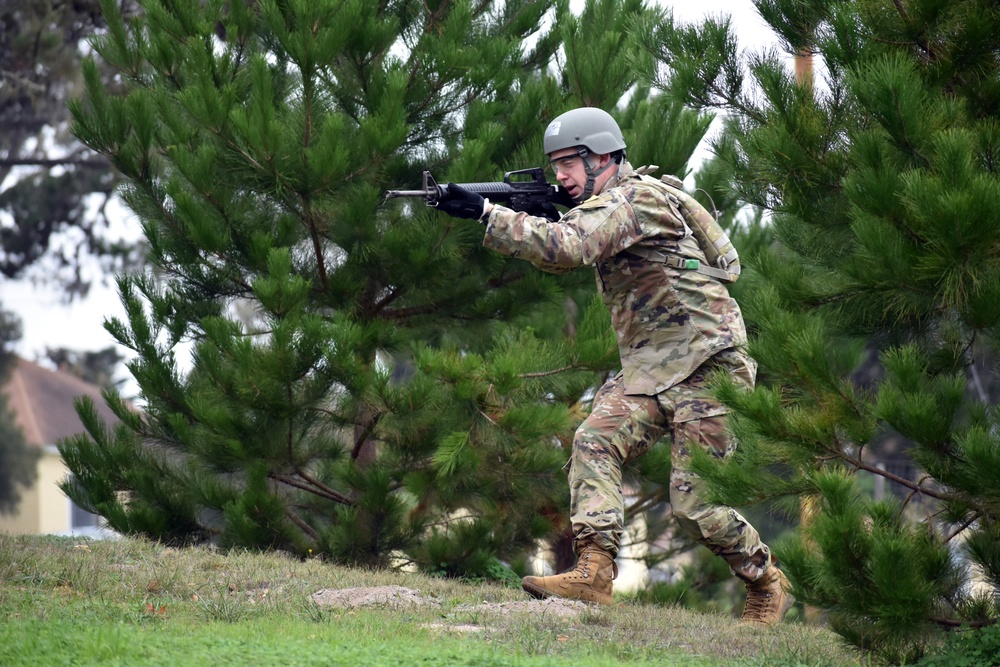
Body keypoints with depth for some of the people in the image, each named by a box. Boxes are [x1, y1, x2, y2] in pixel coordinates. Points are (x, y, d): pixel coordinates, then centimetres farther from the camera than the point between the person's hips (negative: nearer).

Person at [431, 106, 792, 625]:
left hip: (704, 364, -9)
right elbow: (558, 262, 17)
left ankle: (766, 585, 14)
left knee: (696, 503, -8)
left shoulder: (632, 199, -16)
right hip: (647, 369, 9)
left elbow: (567, 248, -29)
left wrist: (486, 213, -29)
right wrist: (527, 214, -1)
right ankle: (594, 571, -22)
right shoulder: (606, 204, 16)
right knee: (595, 443, -13)